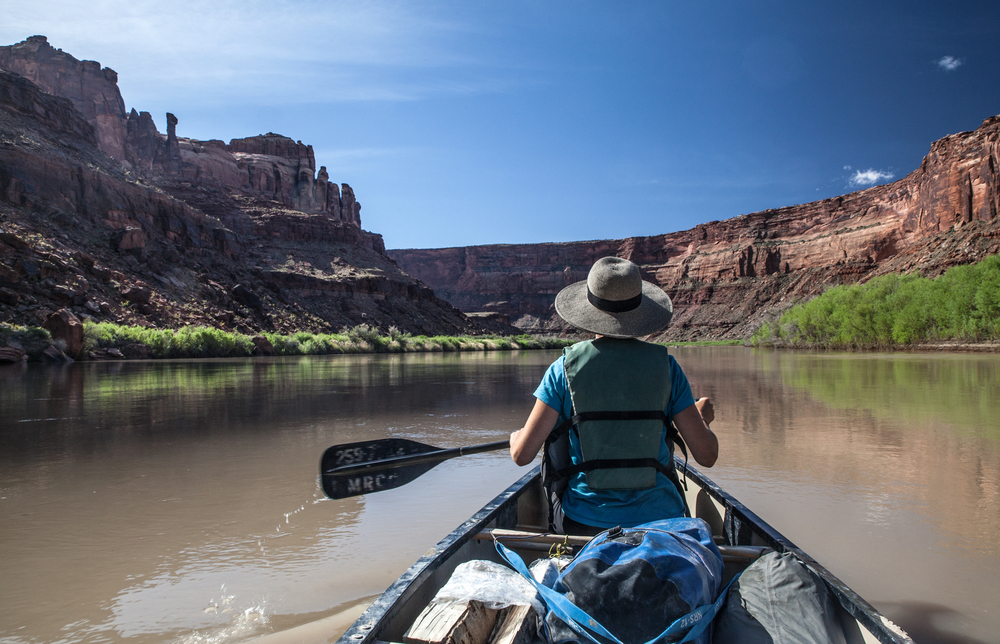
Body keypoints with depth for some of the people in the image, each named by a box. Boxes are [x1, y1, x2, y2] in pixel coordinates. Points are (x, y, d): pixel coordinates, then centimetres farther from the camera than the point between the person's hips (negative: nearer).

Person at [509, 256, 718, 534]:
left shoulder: (565, 367, -8)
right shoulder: (664, 365, -5)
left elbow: (522, 454, -9)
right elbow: (707, 455, -3)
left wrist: (516, 436, 15)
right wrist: (702, 417, 19)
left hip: (581, 522, -1)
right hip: (660, 520, 2)